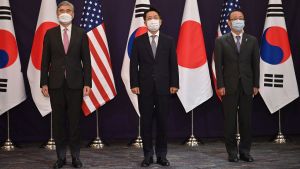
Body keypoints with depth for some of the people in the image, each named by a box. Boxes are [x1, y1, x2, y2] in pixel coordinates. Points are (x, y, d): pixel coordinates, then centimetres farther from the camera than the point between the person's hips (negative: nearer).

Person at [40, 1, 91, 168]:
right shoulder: (50, 34, 5)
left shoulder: (81, 34, 3)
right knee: (59, 121, 6)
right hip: (56, 83, 1)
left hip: (75, 83, -1)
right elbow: (45, 61, 5)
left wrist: (87, 83, -5)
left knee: (75, 120, 3)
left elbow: (86, 60, 2)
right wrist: (44, 83, -2)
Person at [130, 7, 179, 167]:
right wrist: (134, 84, -7)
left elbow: (173, 64, 4)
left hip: (163, 87, 0)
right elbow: (134, 64, 2)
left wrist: (174, 84, -3)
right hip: (144, 87, 0)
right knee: (146, 122, 3)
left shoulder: (169, 41, 6)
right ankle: (148, 155, 11)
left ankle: (161, 155, 12)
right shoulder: (138, 41, 5)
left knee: (162, 121, 4)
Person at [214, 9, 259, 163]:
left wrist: (256, 85, 2)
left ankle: (245, 151, 13)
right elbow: (218, 65, -1)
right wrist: (220, 85, -7)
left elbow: (255, 64, 7)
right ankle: (232, 152, 9)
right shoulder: (221, 41, 3)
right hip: (229, 86, -2)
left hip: (247, 86, 2)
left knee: (246, 120, 4)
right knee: (230, 120, 1)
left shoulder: (252, 40, 8)